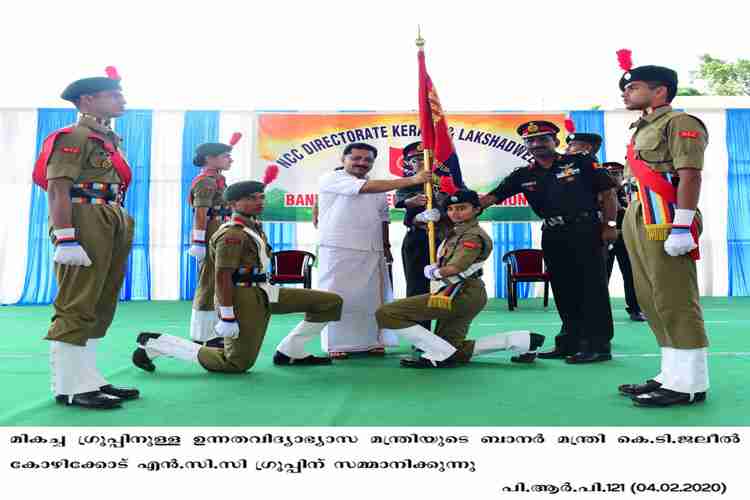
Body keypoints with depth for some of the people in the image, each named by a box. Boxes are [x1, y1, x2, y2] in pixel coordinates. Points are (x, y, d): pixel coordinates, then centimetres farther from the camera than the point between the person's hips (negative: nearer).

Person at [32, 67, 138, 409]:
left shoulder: (110, 141, 22)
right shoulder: (72, 137, -5)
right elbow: (57, 189, -14)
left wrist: (120, 235, 21)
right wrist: (65, 239, -22)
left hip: (111, 231, 10)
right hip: (84, 227, -10)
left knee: (100, 309, 11)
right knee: (77, 308, -7)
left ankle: (87, 380, 18)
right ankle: (69, 387, -2)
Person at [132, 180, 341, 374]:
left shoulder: (254, 227, 15)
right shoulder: (233, 234, -16)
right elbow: (222, 277, -20)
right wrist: (227, 317, -22)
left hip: (262, 292, 10)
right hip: (243, 297, -9)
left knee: (330, 302, 4)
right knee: (237, 364, -5)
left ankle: (288, 353, 13)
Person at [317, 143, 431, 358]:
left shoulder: (378, 188, 16)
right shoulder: (332, 178, -8)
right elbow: (365, 188, -21)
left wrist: (386, 246, 14)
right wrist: (412, 180, -23)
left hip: (372, 252, 6)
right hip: (338, 250, -6)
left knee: (371, 298, 5)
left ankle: (371, 341, 15)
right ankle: (336, 344, 6)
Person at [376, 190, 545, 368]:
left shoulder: (474, 236, -11)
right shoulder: (455, 231, 16)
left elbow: (453, 269, -25)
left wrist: (432, 272, -6)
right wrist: (428, 217, 8)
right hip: (461, 295, 10)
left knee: (386, 313, -14)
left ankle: (443, 354, -13)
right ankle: (524, 340, 18)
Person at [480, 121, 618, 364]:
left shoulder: (581, 162, -1)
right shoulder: (523, 175, 8)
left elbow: (608, 192, 0)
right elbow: (491, 197, 2)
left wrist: (609, 225, -8)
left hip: (585, 230, -5)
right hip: (552, 235, 5)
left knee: (592, 287, -4)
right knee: (563, 289, 10)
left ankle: (598, 345, 1)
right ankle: (571, 342, 20)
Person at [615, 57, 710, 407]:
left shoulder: (680, 123, -5)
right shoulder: (643, 129, 22)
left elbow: (690, 176, -15)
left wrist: (681, 227, -22)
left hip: (665, 222, -10)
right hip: (639, 221, 10)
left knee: (675, 302, -7)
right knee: (652, 300, 13)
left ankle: (690, 384, 0)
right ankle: (672, 375, 22)